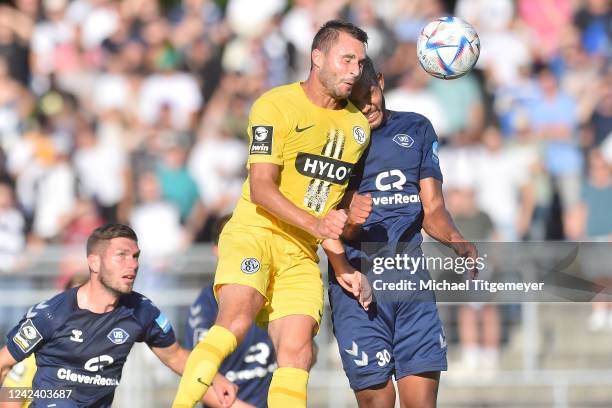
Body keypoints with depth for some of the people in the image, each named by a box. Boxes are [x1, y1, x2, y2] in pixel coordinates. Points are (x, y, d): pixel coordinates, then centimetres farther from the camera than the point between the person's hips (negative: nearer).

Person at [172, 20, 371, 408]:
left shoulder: (358, 125, 13)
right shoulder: (276, 105, -8)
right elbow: (261, 189, -16)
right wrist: (315, 223, -26)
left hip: (302, 254, 6)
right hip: (254, 233, -6)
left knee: (297, 349, -11)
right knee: (237, 318, -30)